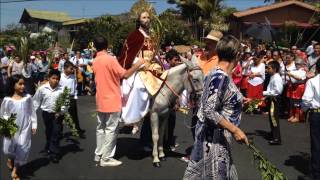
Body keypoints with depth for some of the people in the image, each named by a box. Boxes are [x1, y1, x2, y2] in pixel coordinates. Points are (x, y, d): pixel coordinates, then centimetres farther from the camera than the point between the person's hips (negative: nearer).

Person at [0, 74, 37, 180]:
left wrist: (34, 125, 4)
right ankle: (10, 159, 46)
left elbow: (32, 112, 2)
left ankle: (15, 170, 24)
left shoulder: (27, 97, -6)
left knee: (22, 149, 3)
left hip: (25, 128, 1)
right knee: (9, 148, 7)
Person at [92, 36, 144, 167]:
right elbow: (125, 75, -18)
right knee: (111, 130, 0)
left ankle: (98, 155, 21)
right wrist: (138, 64, -9)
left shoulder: (95, 62, 8)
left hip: (101, 100, 7)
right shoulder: (110, 59, -15)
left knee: (101, 128, 15)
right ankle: (106, 158, 4)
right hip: (112, 100, -7)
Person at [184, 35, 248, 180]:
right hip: (214, 137, -10)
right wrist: (235, 130, -23)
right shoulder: (220, 77, -21)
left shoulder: (215, 73, 8)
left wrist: (238, 100, 28)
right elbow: (209, 111, -26)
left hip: (213, 135, 10)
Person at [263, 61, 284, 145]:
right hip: (271, 99, 10)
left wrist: (264, 93, -20)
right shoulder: (272, 77, 13)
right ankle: (273, 134, 34)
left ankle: (277, 138, -6)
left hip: (274, 99, -10)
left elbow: (277, 91, -24)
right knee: (271, 118, 19)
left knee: (274, 118, -9)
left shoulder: (277, 78, -17)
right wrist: (266, 96, 10)